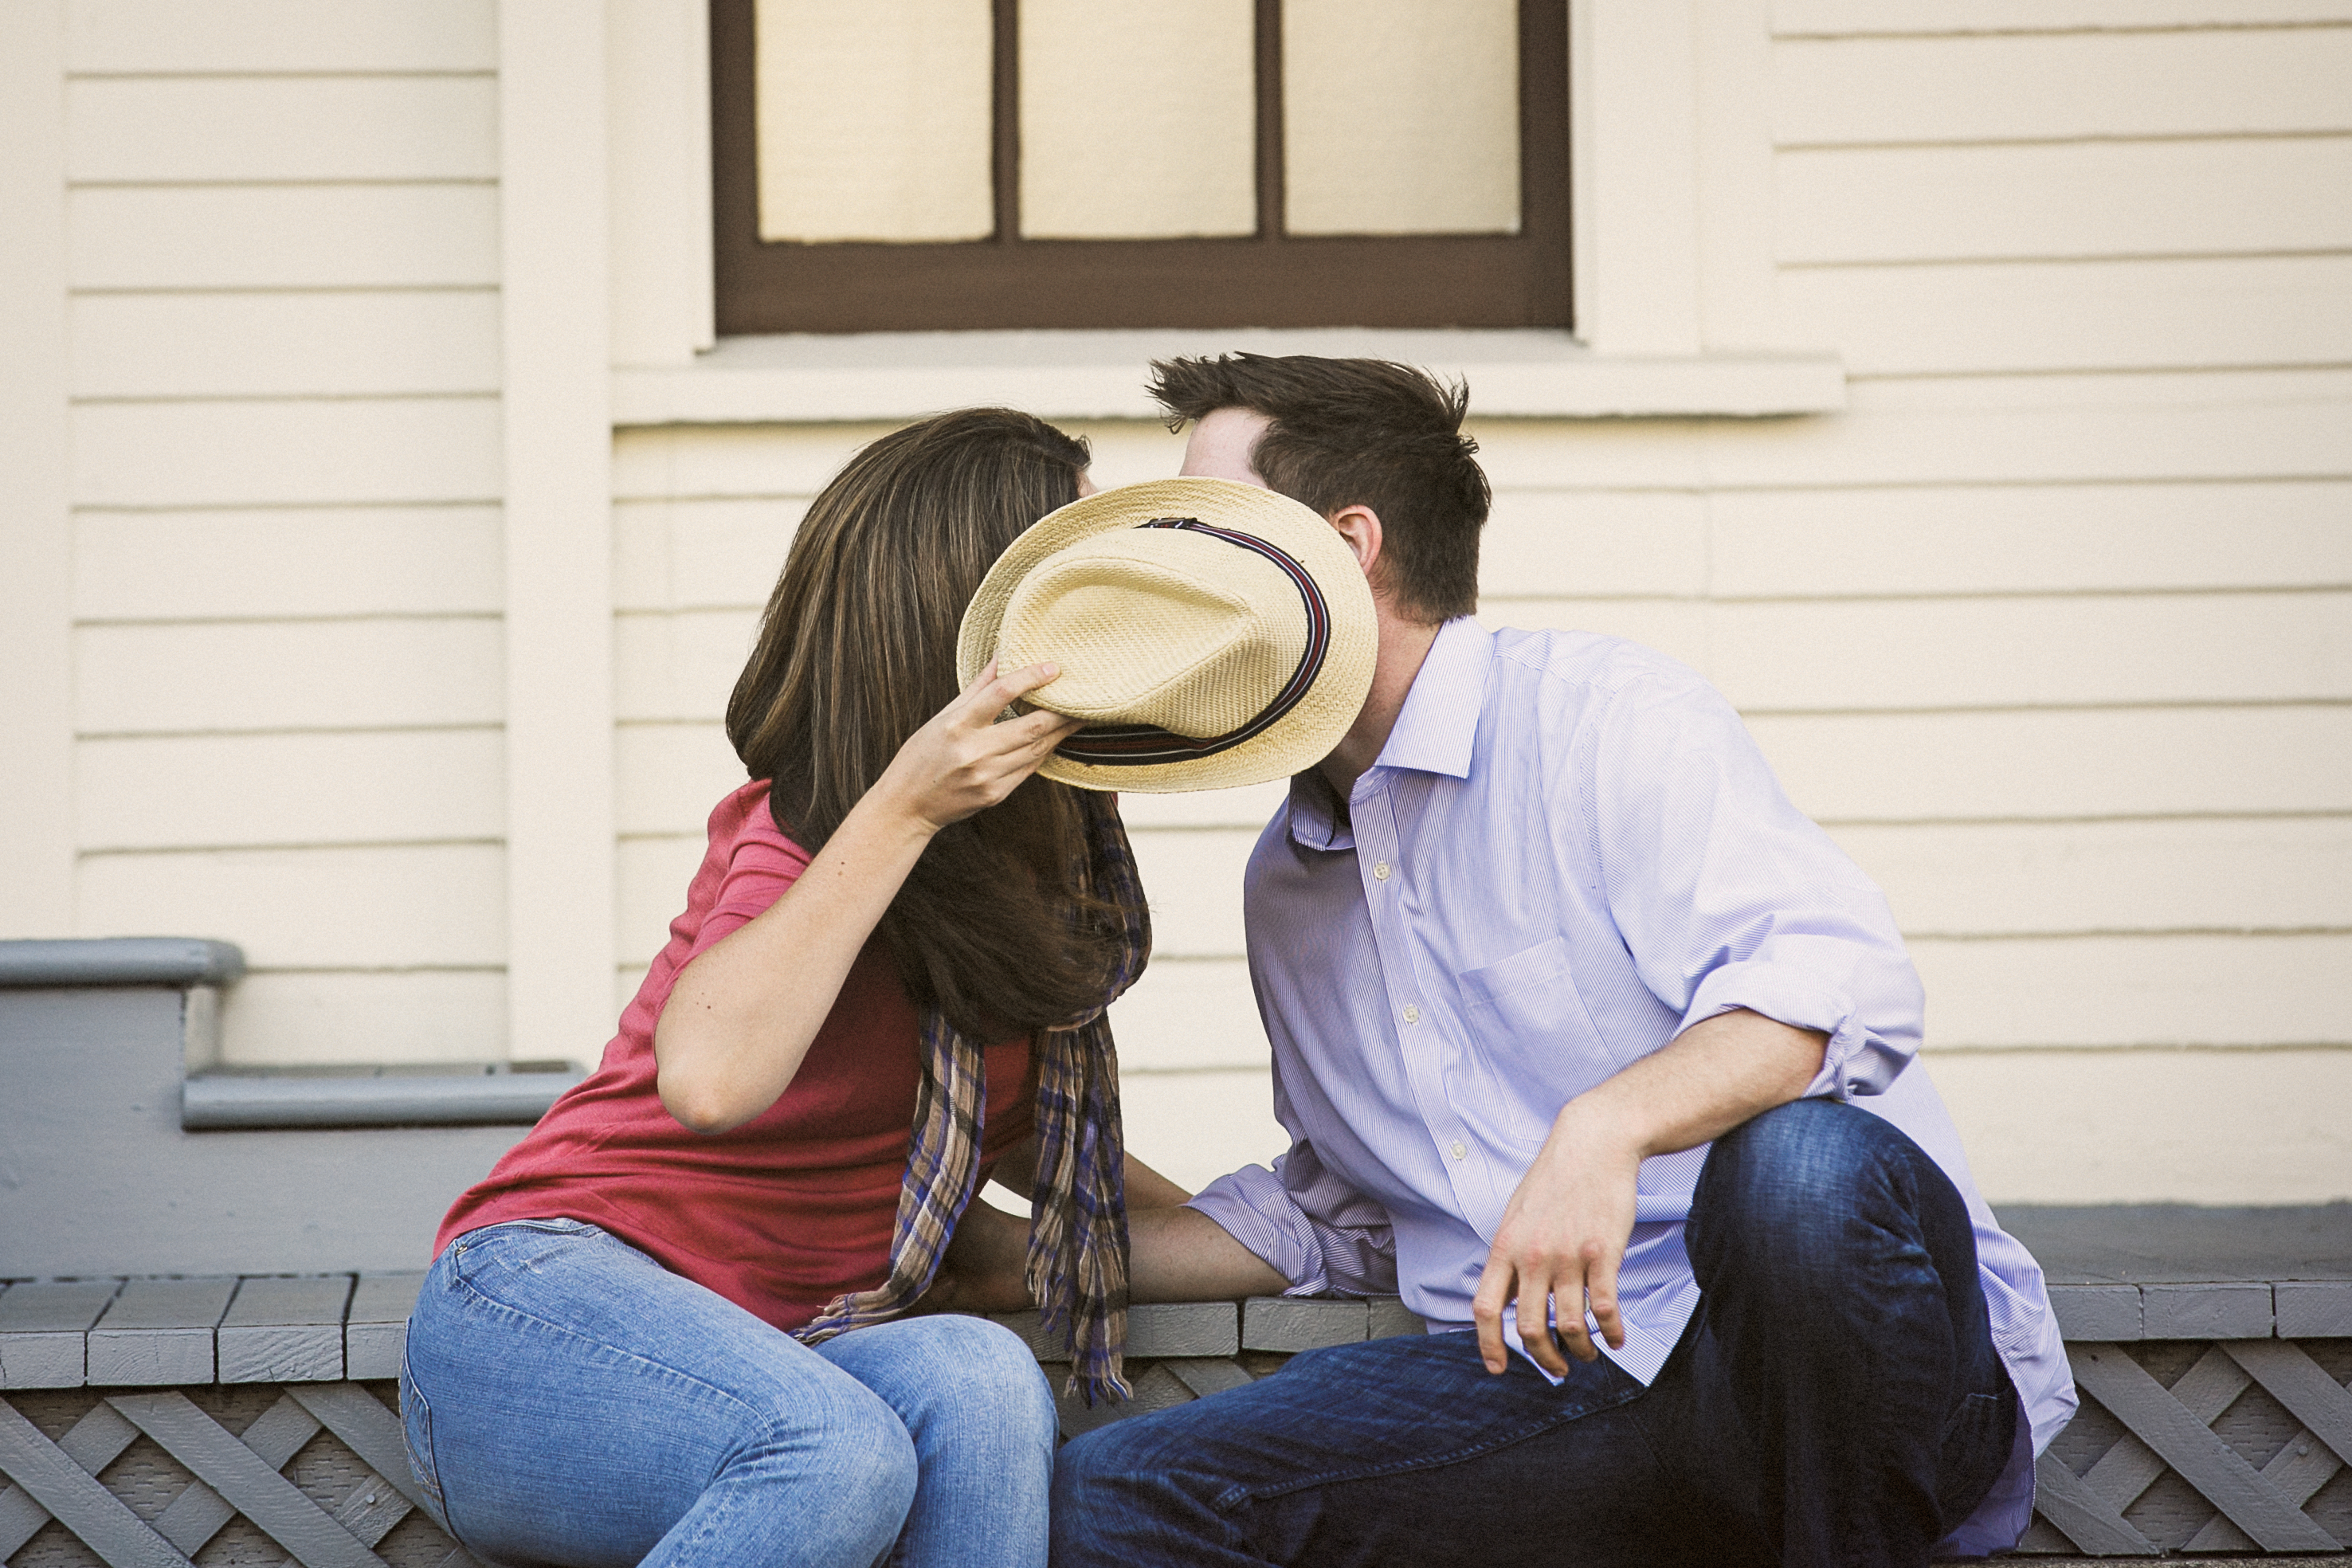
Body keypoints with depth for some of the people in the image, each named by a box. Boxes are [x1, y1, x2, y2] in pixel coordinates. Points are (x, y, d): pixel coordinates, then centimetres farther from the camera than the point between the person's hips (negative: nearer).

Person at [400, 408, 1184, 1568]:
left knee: (976, 1383, -29)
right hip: (554, 1297, -6)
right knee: (840, 1452, -38)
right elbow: (710, 1080, -34)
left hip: (779, 1342, 6)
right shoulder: (807, 833, -13)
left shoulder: (1032, 847, 10)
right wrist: (899, 811, -31)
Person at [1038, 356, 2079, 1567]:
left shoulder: (1601, 716, -5)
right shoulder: (1285, 887, 20)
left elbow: (1843, 982, -21)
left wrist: (1603, 1128, -37)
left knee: (1799, 1164, -41)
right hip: (1563, 1387, 5)